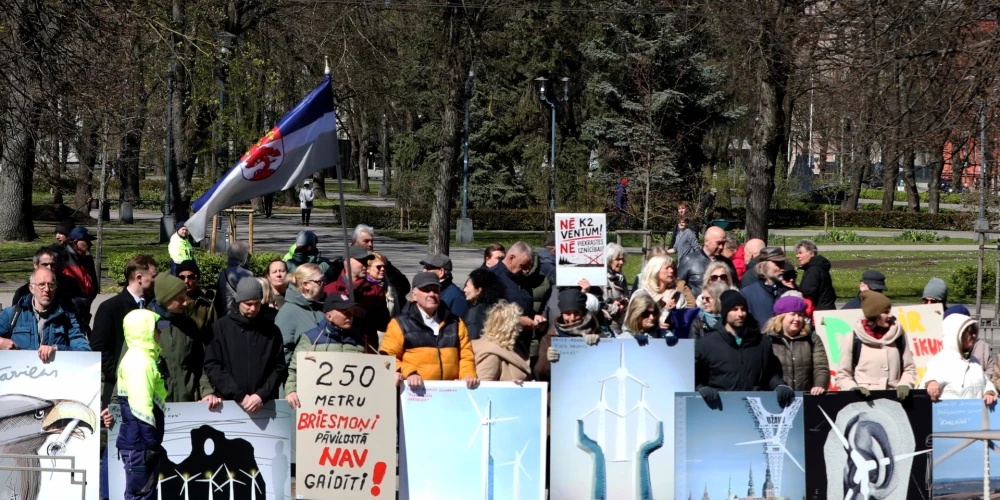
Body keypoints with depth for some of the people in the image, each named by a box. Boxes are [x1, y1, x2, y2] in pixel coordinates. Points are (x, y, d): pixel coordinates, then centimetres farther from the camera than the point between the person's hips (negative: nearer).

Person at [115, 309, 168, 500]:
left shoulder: (142, 359, 19)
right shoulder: (139, 361, -14)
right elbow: (141, 406, -22)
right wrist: (152, 443, -21)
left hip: (142, 443, 10)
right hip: (139, 444, -10)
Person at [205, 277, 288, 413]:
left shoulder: (271, 331, 10)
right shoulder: (221, 327, 5)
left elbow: (280, 367, 7)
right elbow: (212, 366, -2)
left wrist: (262, 395, -8)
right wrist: (239, 396, -10)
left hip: (265, 405, 1)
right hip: (229, 404, -1)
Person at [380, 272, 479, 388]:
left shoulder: (455, 323, 19)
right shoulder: (400, 324, 7)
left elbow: (466, 354, 14)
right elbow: (388, 357, 1)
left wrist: (468, 375, -5)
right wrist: (408, 373, -15)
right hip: (416, 390, -3)